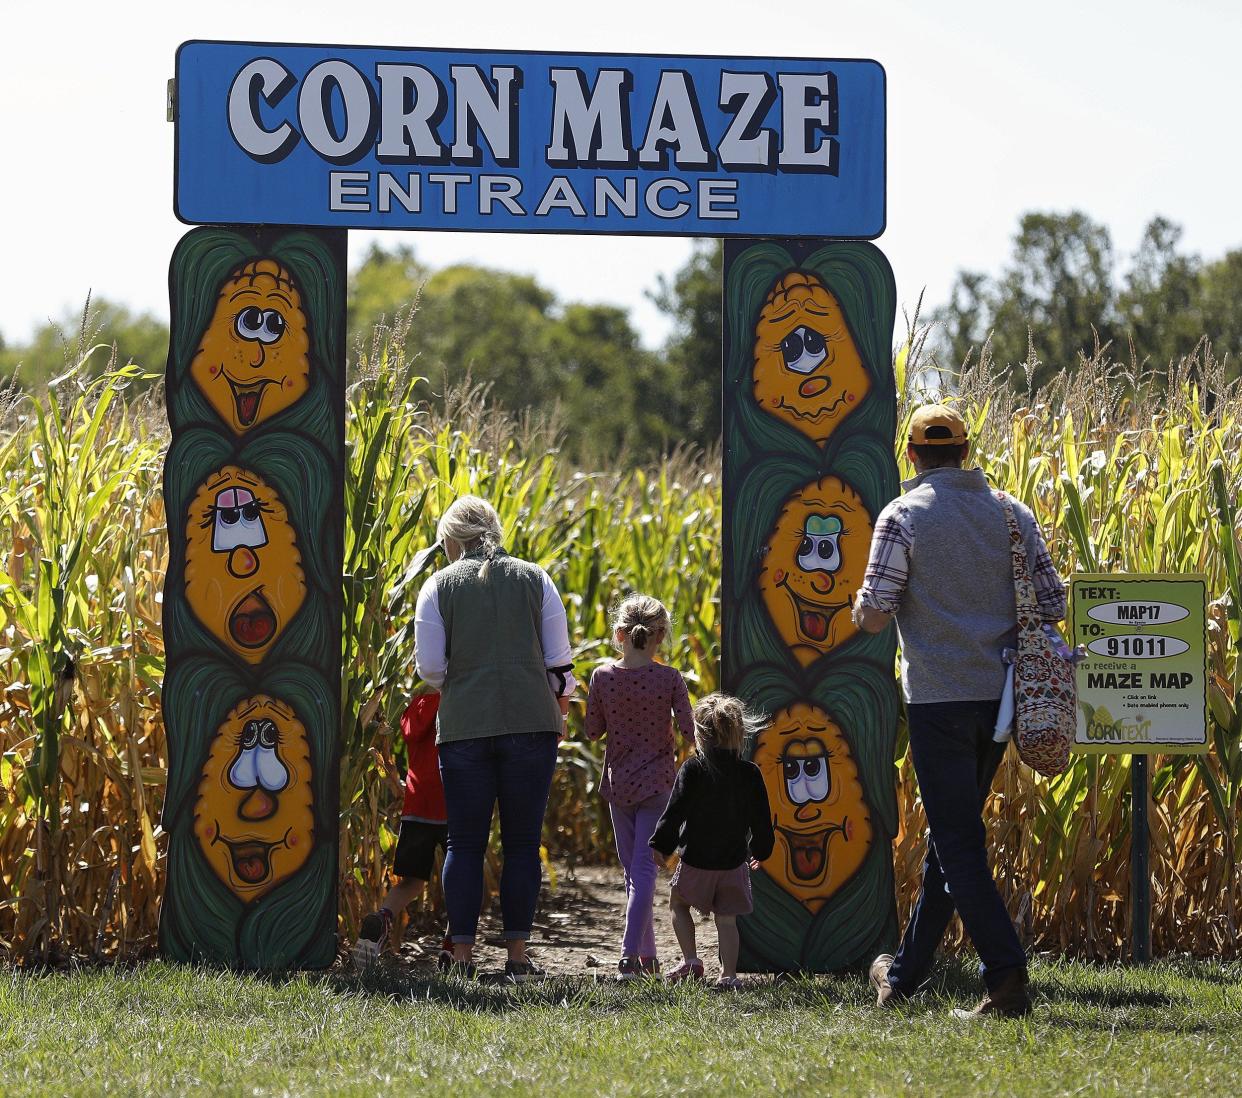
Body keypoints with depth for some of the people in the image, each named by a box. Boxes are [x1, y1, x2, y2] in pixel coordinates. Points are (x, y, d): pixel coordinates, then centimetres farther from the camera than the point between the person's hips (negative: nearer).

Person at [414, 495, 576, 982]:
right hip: (532, 722, 1)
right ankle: (517, 956, 1)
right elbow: (559, 658, 6)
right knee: (522, 842, 4)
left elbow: (429, 667, 1)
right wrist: (560, 705, 22)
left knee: (465, 842, 4)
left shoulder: (439, 586, 4)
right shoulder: (534, 578, 7)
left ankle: (462, 956, 0)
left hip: (464, 724, -1)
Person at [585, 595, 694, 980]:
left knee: (632, 868, 13)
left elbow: (593, 730, 1)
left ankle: (647, 956, 18)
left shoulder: (603, 677, -6)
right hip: (657, 782, -2)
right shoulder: (670, 678, -10)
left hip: (618, 782, 2)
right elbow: (688, 731, -9)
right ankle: (630, 955, -16)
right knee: (645, 867, -3)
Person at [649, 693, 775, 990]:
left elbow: (675, 812, -12)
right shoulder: (749, 773, -2)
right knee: (726, 919, 10)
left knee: (678, 902, 20)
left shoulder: (692, 769, -10)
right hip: (734, 862, 2)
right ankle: (728, 974, 4)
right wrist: (760, 851, 20)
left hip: (696, 860, -2)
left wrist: (660, 846, -3)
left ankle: (690, 960, 10)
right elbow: (761, 819, 5)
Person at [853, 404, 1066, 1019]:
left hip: (939, 699, -5)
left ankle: (1007, 979, -13)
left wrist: (864, 605, 12)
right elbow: (1053, 608, 5)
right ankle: (906, 972, 25)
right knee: (951, 833, 16)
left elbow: (873, 616, -11)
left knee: (959, 844, -3)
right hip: (1000, 694, 5)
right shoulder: (1012, 514, 6)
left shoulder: (904, 517, -8)